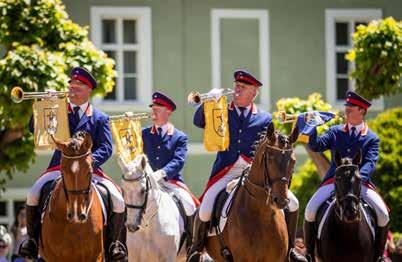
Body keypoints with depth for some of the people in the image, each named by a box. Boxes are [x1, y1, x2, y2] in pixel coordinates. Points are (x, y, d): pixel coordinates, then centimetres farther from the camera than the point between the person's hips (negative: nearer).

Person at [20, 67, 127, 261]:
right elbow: (34, 129, 4)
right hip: (59, 167, 1)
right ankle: (32, 239, -7)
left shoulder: (100, 118, 8)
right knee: (33, 195, -24)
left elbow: (106, 148, -1)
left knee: (118, 201, -18)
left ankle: (113, 241, 4)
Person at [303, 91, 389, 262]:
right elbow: (316, 146, 3)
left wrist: (358, 178, -29)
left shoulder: (372, 139, 4)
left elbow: (370, 163, -10)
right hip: (334, 181, 1)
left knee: (383, 215, -20)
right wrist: (313, 127, -14)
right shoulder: (335, 132, 12)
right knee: (310, 210, -21)